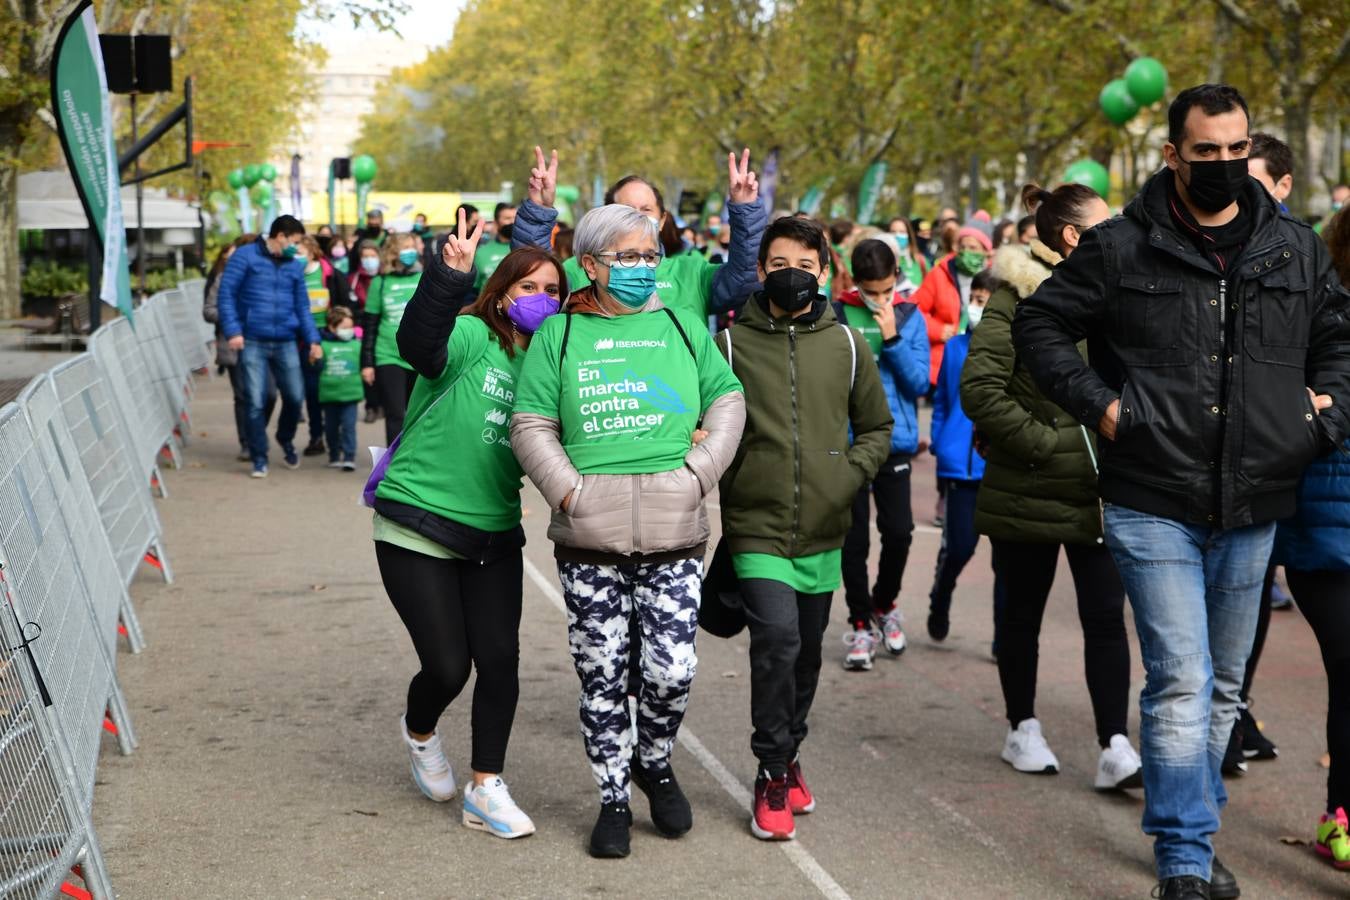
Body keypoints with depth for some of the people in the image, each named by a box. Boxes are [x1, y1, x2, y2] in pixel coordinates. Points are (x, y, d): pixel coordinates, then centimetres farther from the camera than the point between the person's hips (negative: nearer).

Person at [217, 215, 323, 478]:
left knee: (295, 396, 2)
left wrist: (312, 339, 4)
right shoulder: (246, 256, -2)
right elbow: (226, 294, -4)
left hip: (285, 342, 4)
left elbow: (302, 306, 15)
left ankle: (285, 440, 31)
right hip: (253, 342, -4)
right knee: (256, 402, -3)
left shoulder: (294, 266, 12)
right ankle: (259, 458, 9)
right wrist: (232, 330, -13)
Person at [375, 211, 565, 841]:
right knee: (448, 665, -3)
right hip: (419, 529, -5)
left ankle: (485, 790, 12)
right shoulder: (471, 338, -11)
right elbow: (418, 342, -34)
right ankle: (420, 732, 32)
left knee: (500, 659, -2)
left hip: (494, 535, 5)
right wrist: (452, 275, -47)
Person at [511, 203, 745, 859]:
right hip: (589, 540, -1)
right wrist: (568, 489, -8)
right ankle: (613, 798, 21)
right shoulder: (560, 334, 6)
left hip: (673, 535, 1)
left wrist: (700, 470, -1)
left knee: (672, 670, -5)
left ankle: (654, 762, 25)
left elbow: (727, 400, 13)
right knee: (602, 677, 5)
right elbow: (531, 425, 4)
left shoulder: (681, 327, 12)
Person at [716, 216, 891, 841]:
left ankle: (787, 756, 34)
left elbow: (877, 426, 14)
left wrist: (852, 473, 0)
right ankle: (774, 777, -5)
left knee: (806, 652, 14)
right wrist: (723, 484, -6)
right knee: (777, 639, -18)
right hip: (756, 530, -3)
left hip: (823, 533, 3)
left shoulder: (846, 345, 5)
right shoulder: (731, 343, -1)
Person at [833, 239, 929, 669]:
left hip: (895, 441, 1)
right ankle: (860, 624, 17)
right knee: (854, 538, 3)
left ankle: (884, 603, 26)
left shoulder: (910, 317, 3)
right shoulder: (835, 316, -4)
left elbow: (920, 383, -3)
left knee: (898, 531, -2)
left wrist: (893, 338, -13)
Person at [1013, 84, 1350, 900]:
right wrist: (1096, 403, -8)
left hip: (1252, 510, 4)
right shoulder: (1121, 249, -4)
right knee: (1182, 683, -8)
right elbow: (1040, 324, 4)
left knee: (1224, 683, 15)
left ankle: (1192, 831, 31)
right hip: (1154, 505, -4)